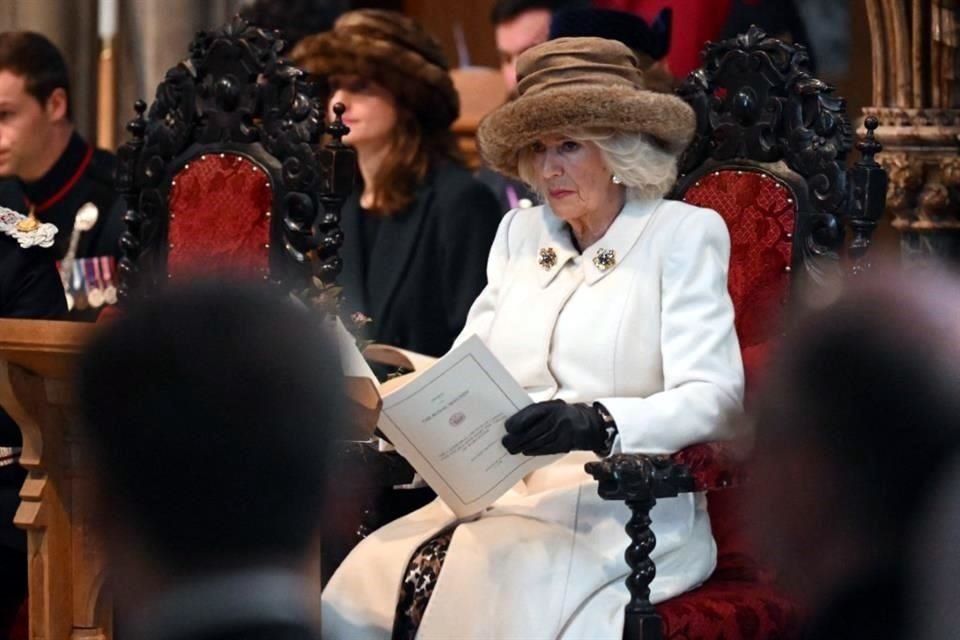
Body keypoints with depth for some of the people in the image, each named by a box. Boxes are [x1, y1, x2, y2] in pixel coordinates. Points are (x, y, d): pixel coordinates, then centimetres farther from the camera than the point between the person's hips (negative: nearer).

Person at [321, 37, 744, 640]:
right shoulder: (521, 233, 18)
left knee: (490, 591, -33)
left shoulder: (683, 234, 0)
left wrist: (596, 424, -29)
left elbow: (711, 399, -11)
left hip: (620, 507, -5)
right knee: (361, 589, -23)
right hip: (503, 493, 5)